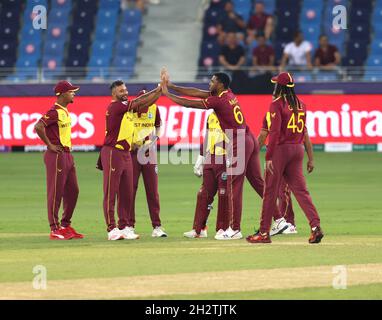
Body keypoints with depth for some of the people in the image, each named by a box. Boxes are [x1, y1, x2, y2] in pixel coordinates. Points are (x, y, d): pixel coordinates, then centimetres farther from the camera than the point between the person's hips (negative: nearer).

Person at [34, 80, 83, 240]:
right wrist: (50, 145, -20)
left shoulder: (65, 111, 14)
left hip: (67, 154, 10)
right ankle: (55, 229, -1)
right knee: (56, 192, -5)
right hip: (56, 156, -10)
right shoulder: (54, 112, -16)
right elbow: (38, 126, -27)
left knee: (72, 191, 13)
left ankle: (66, 226, 21)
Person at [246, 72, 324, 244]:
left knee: (270, 191, 2)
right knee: (300, 189, 4)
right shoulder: (300, 104, 11)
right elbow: (303, 131, 14)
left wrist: (268, 156, -15)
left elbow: (274, 131, -16)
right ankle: (316, 226, -11)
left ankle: (264, 232, 7)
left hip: (280, 149, -6)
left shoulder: (277, 103, -10)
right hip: (297, 149, 6)